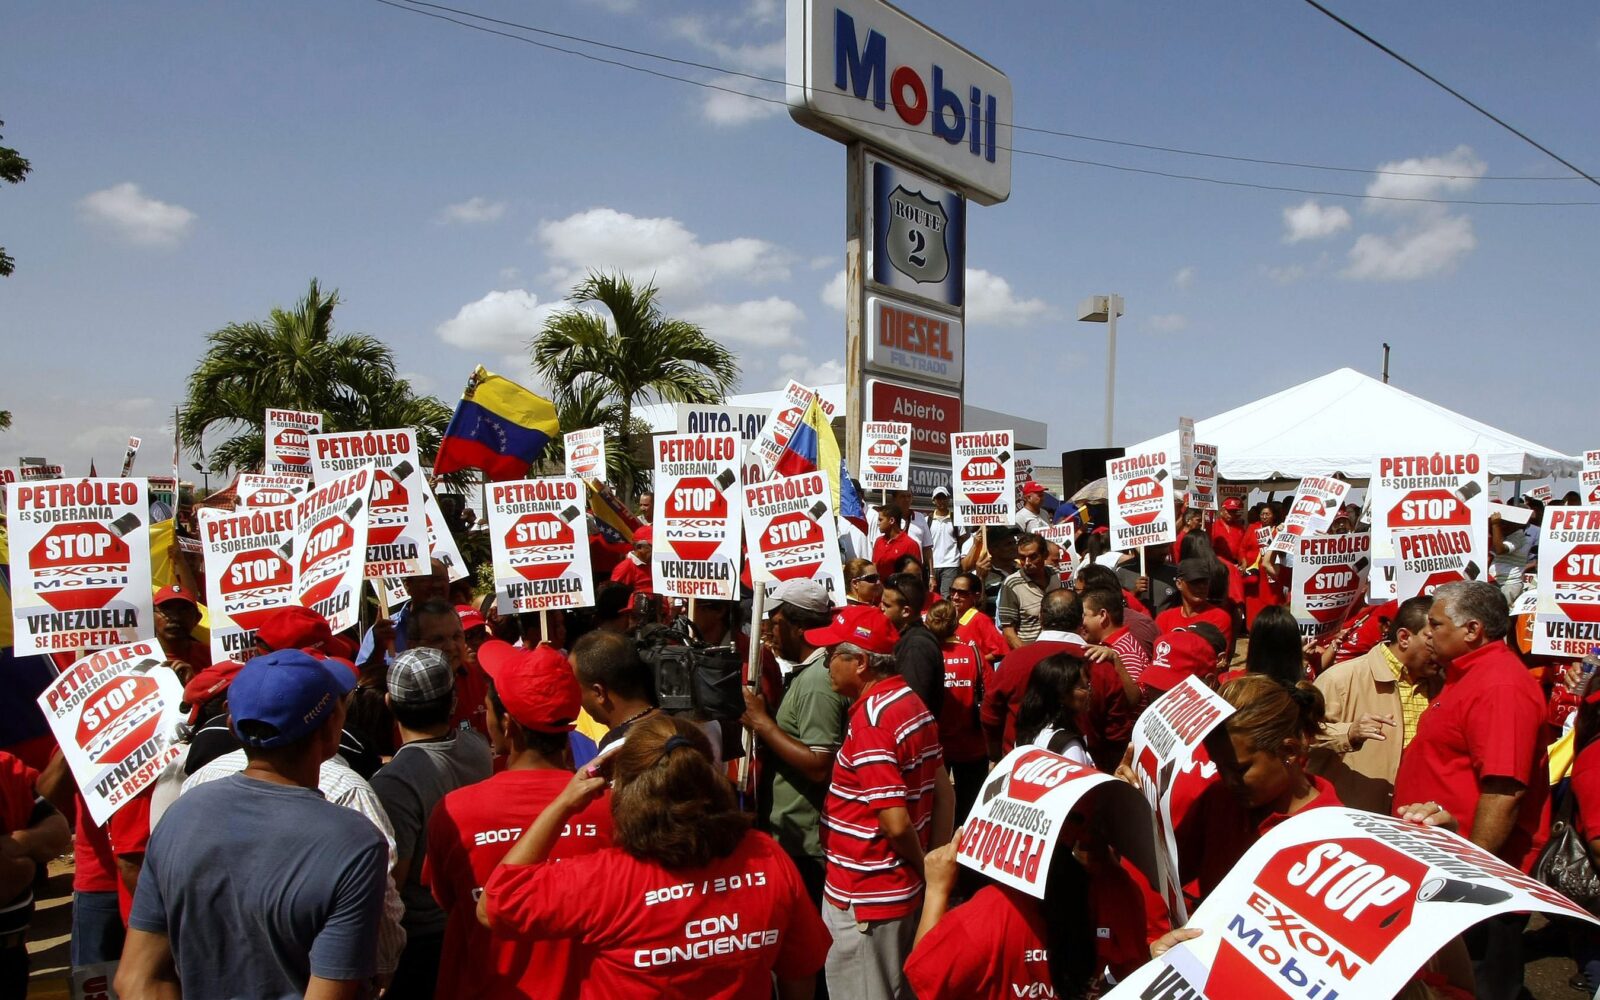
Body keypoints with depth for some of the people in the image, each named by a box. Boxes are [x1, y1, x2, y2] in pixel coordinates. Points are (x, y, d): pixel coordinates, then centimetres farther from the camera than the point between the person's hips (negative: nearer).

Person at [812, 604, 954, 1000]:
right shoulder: (911, 702, 5)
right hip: (904, 890, 9)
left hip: (867, 899, -9)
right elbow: (944, 795, 8)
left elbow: (896, 824, -26)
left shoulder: (870, 721, -23)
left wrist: (926, 868, -8)